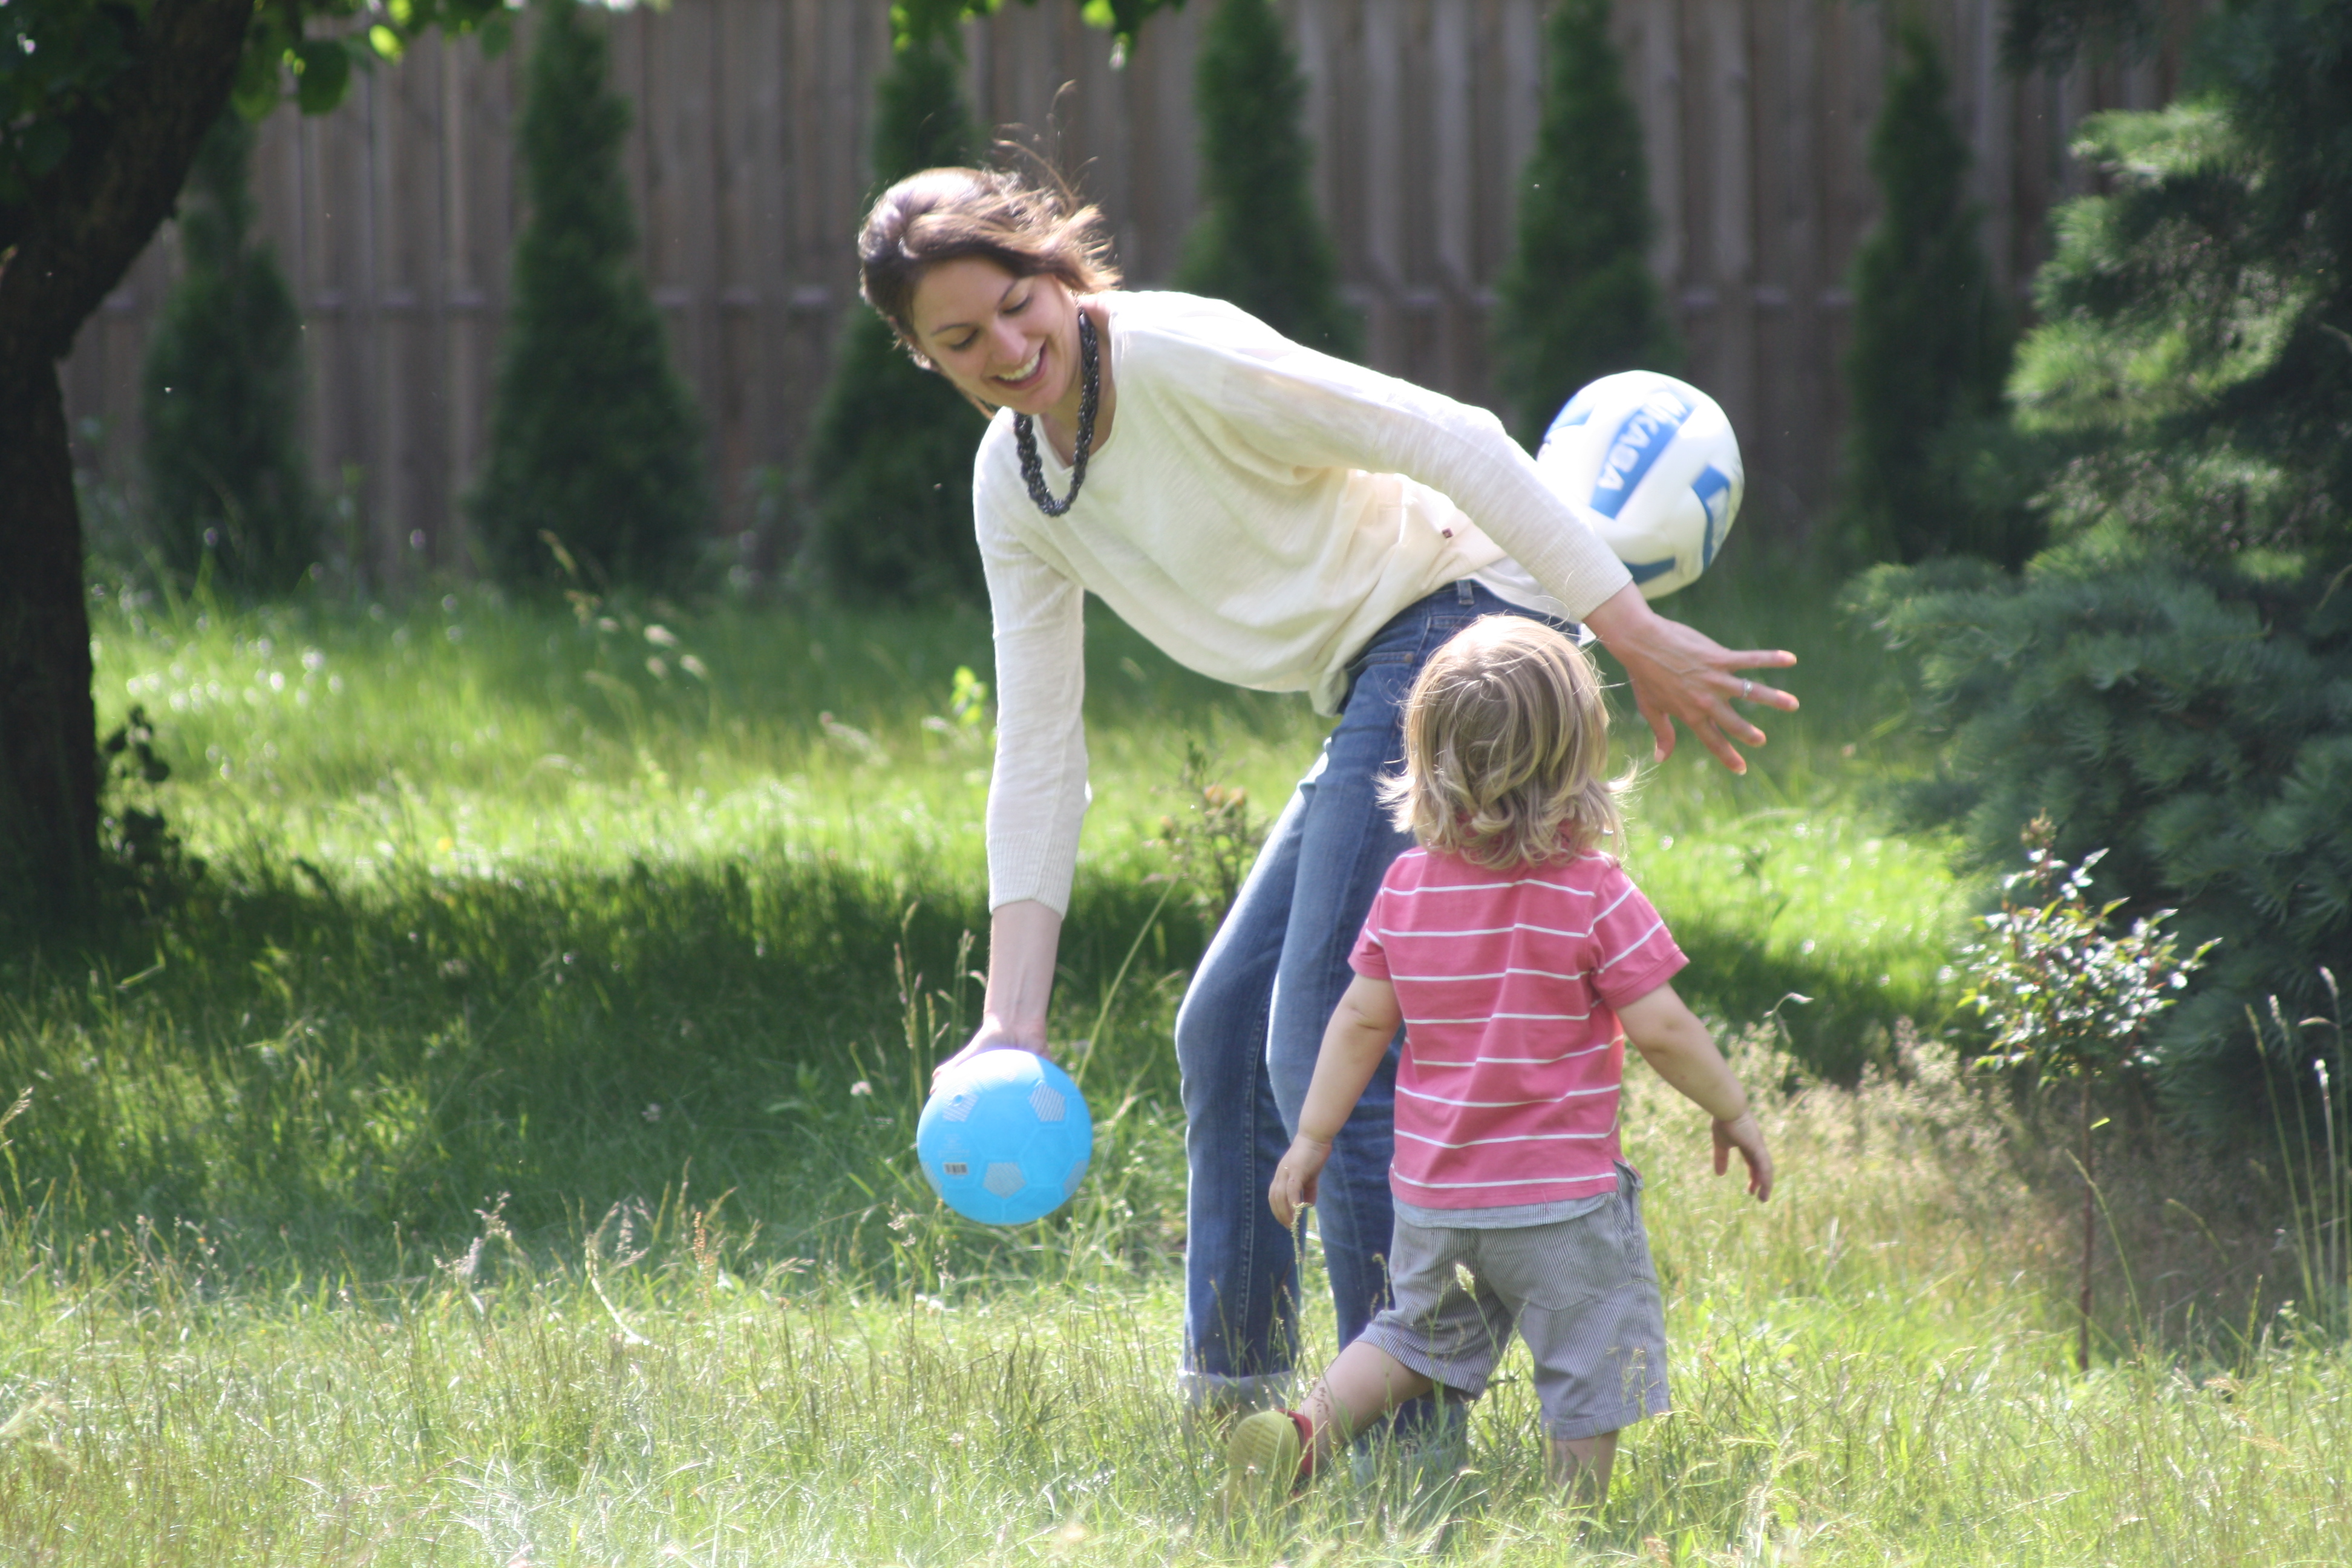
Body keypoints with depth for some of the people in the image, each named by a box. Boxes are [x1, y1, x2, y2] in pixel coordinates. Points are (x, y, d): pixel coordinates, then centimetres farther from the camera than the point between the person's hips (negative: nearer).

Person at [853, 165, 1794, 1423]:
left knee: (1329, 1047, -14)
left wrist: (1637, 636, -23)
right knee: (1223, 1031, 17)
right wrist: (1012, 1020, 4)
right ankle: (1229, 1402, 30)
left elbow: (1455, 444, -19)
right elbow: (1037, 754, 10)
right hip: (1377, 700, 10)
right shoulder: (1013, 488, 8)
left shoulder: (1180, 355, -17)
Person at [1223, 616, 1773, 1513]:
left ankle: (1302, 1432, 2)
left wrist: (1313, 1138, 12)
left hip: (1432, 1195, 5)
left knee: (1417, 1340, 21)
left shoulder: (1408, 886, -2)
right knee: (1588, 1373, 7)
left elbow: (1361, 1019, 3)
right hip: (1562, 1200, -5)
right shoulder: (1593, 894, -15)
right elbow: (1660, 1029, -13)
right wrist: (1734, 1112, 1)